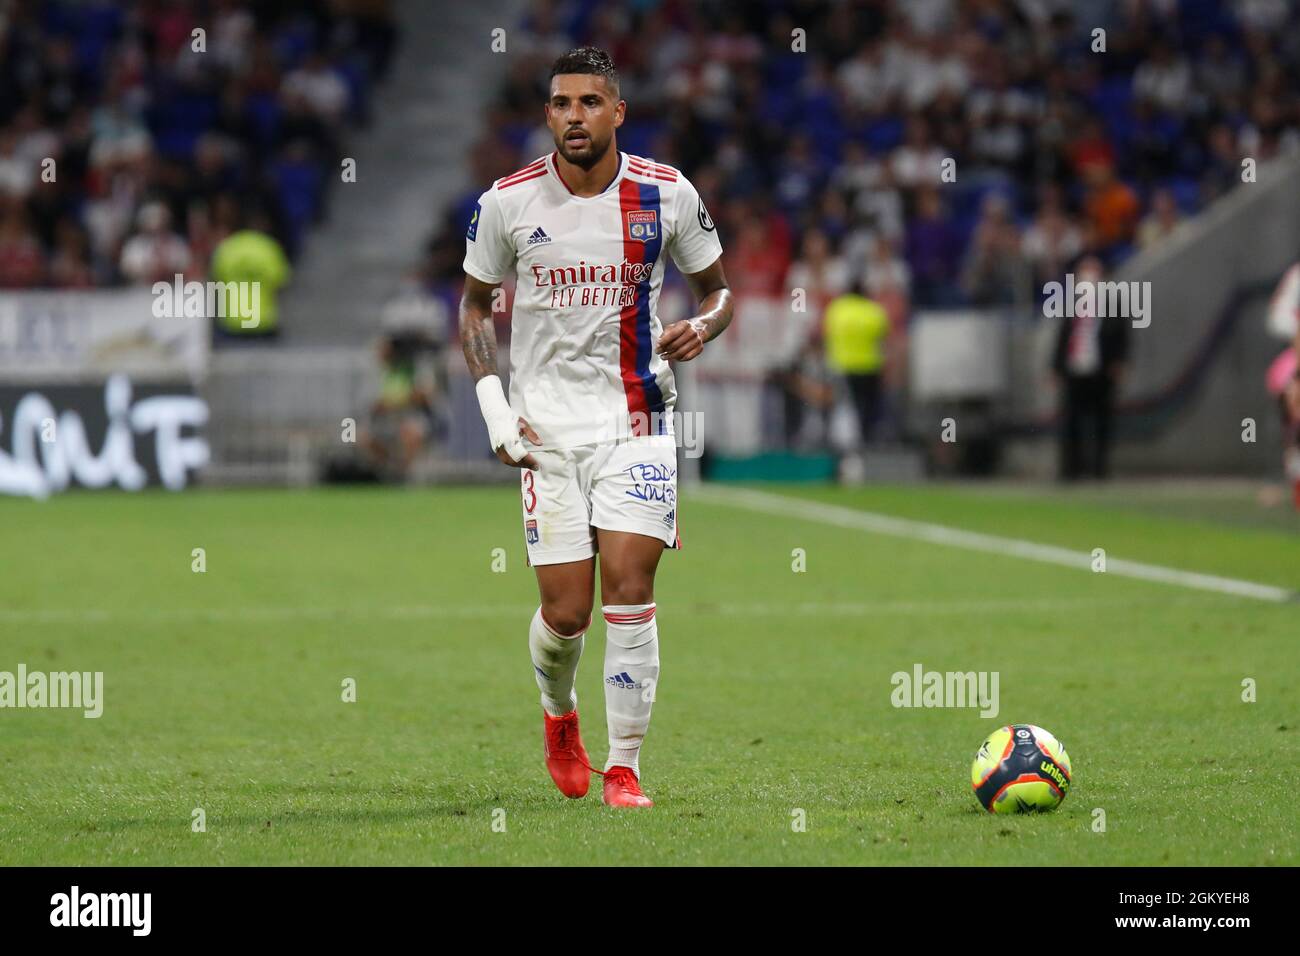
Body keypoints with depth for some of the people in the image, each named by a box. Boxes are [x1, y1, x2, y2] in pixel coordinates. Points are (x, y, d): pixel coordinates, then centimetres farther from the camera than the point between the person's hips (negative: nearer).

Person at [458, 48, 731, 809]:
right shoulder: (508, 202, -2)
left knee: (630, 589, -12)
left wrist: (700, 330, -14)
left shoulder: (668, 196, -3)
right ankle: (560, 715, 31)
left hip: (637, 417, 0)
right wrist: (493, 406, -1)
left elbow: (718, 289, 10)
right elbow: (476, 304, 11)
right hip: (547, 425, 0)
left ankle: (625, 766, -2)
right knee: (565, 614, -2)